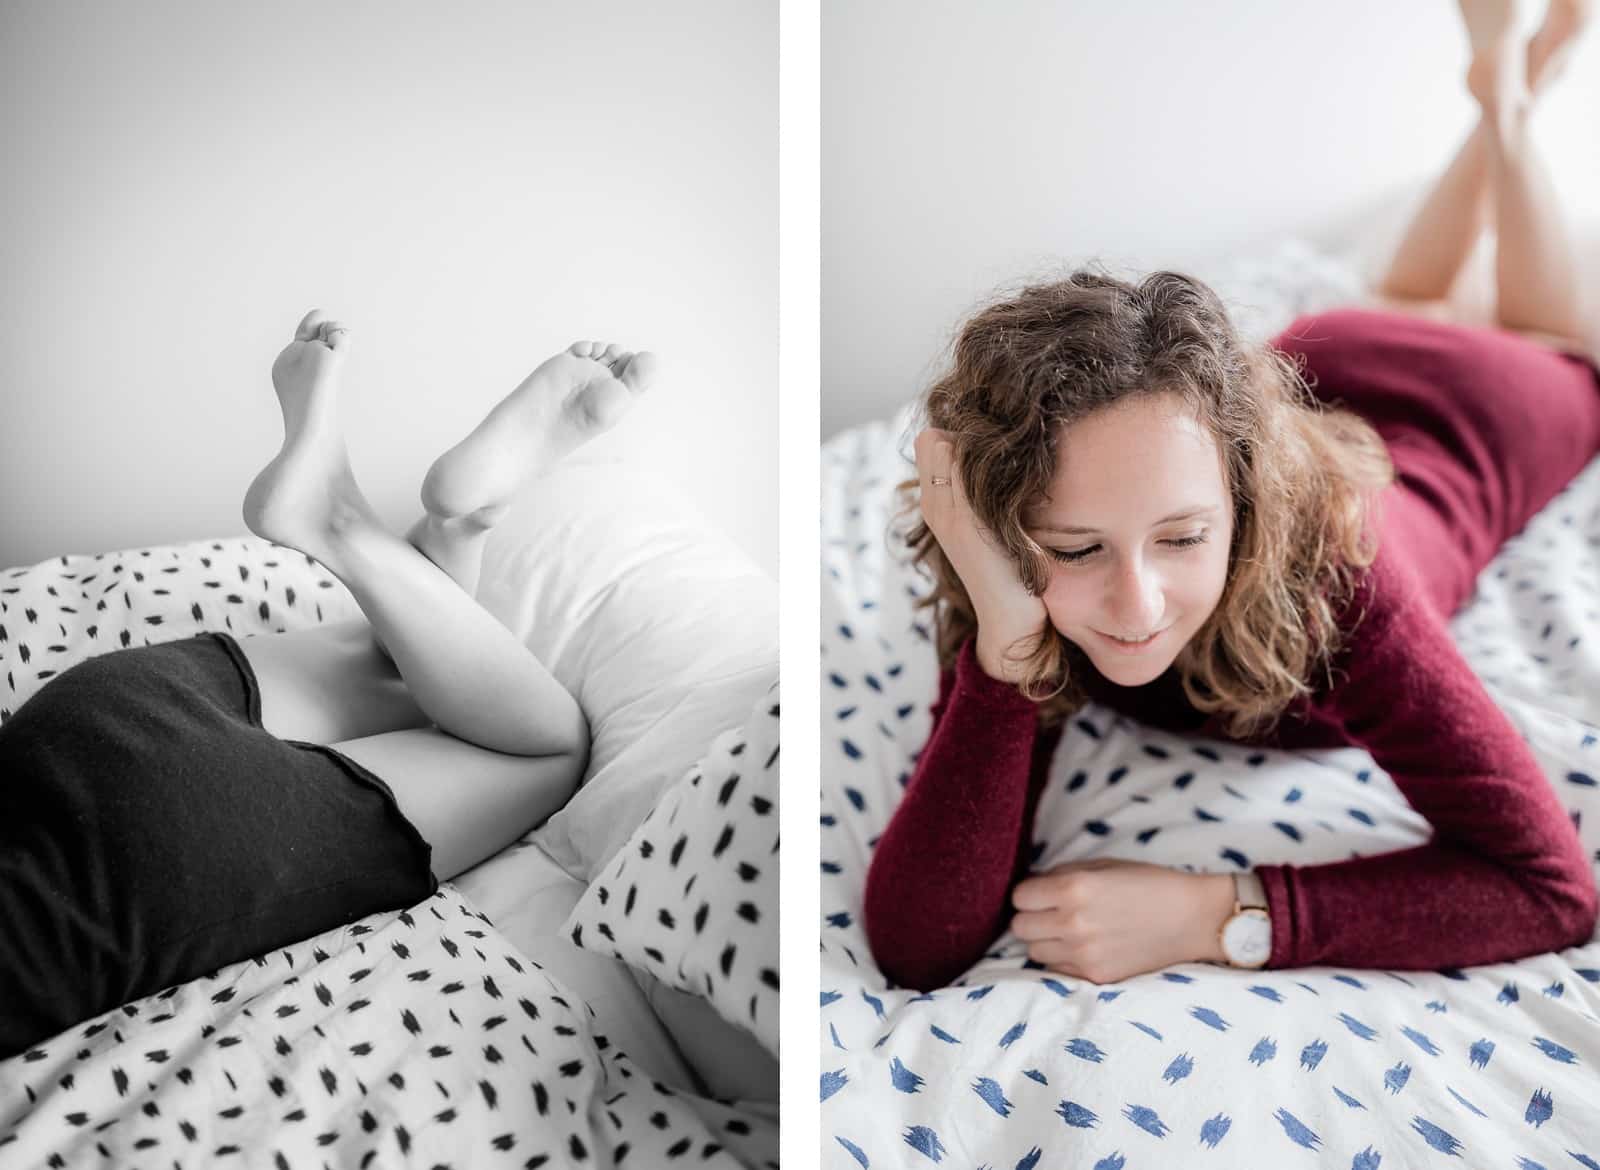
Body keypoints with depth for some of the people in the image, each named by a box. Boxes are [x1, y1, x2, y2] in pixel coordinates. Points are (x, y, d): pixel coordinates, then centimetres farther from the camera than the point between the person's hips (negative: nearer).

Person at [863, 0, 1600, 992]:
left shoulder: (1318, 565, -49)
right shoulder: (1035, 585, -40)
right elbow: (918, 946, -44)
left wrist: (1213, 916, -54)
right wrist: (1006, 642, -58)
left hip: (1450, 419, -1)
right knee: (1404, 307, 37)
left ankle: (1506, 105, 47)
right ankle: (1496, 94, 51)